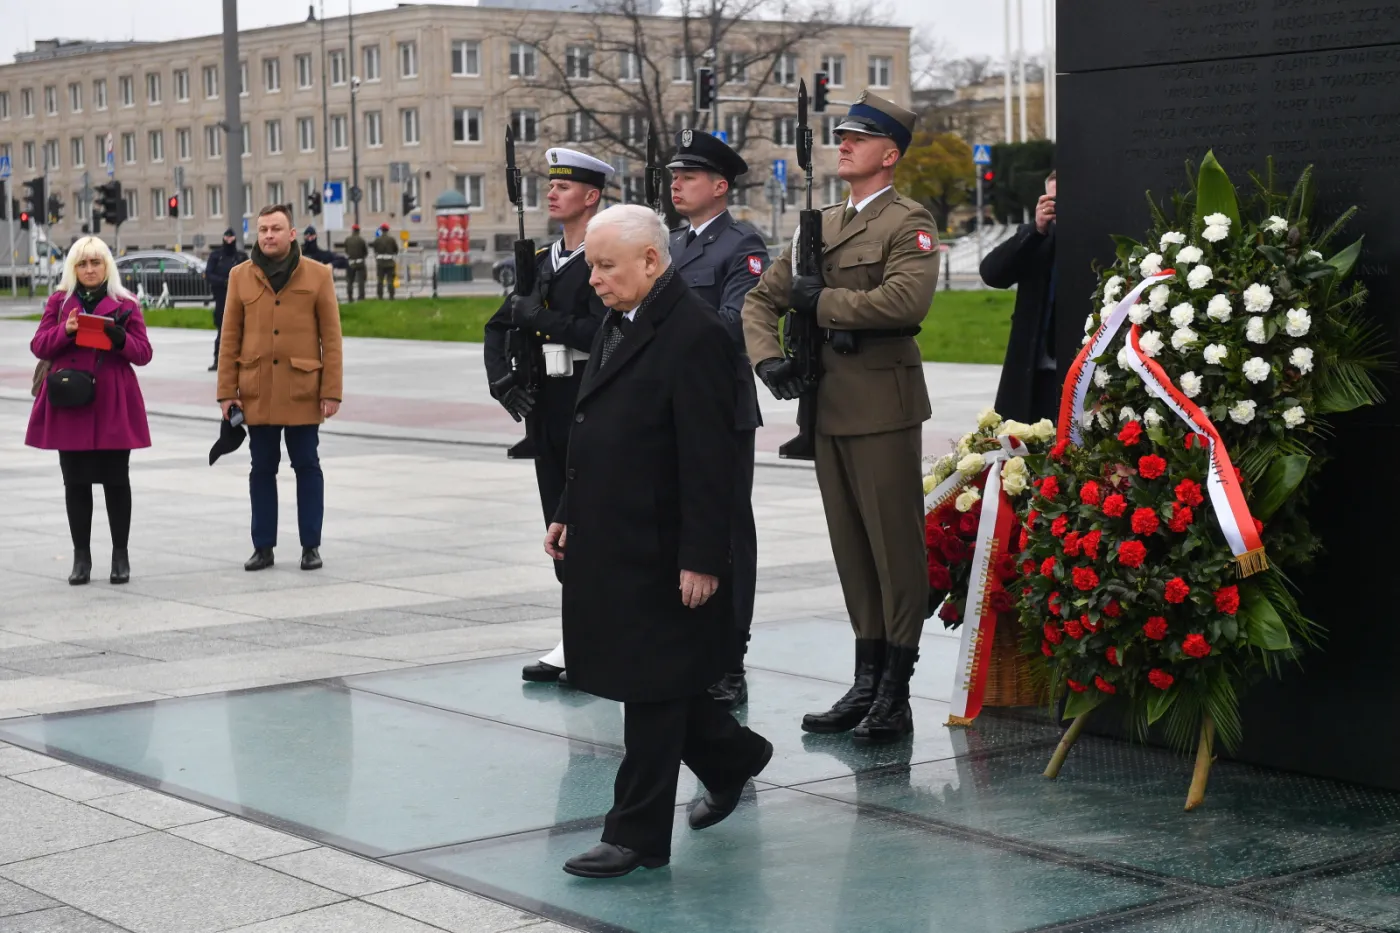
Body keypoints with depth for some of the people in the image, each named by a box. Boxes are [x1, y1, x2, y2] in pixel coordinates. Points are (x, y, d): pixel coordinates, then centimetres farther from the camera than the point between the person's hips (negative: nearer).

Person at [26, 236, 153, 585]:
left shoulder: (125, 305, 5)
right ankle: (81, 556, 11)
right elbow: (39, 346, 4)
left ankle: (120, 554, 11)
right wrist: (65, 331, -15)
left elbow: (143, 353, 2)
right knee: (75, 482, 4)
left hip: (113, 406, -1)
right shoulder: (59, 302, 10)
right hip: (70, 404, 1)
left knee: (116, 480, 2)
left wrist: (120, 338, -18)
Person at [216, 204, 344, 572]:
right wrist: (227, 392, 1)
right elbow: (230, 338, 5)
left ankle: (311, 546, 14)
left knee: (306, 466, 5)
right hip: (256, 392, 2)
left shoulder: (317, 275, 0)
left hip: (302, 391, -2)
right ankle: (263, 547, 16)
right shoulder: (241, 276, 5)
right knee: (262, 469, 8)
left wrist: (331, 391, -6)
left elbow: (331, 337, -1)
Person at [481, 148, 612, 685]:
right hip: (548, 413, 8)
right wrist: (501, 380, 4)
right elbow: (498, 328, 19)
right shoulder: (542, 262, 14)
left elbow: (604, 333, -23)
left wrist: (543, 318, -18)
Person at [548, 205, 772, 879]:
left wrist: (701, 558, -20)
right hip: (609, 544, 9)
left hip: (661, 554, -9)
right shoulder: (618, 325, 12)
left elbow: (709, 460, -19)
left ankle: (637, 835, 9)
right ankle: (732, 757, 38)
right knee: (649, 682, 17)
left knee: (651, 690, 0)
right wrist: (569, 515, 17)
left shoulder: (695, 335, -17)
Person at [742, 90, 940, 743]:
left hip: (883, 407, -8)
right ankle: (866, 684, 20)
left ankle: (895, 696, 2)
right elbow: (760, 299, 19)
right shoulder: (821, 226, 17)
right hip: (828, 407, 8)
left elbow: (906, 300, -23)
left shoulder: (909, 224, -5)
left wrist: (821, 301, -13)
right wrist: (768, 356, 0)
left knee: (895, 548, -2)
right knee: (851, 550, 12)